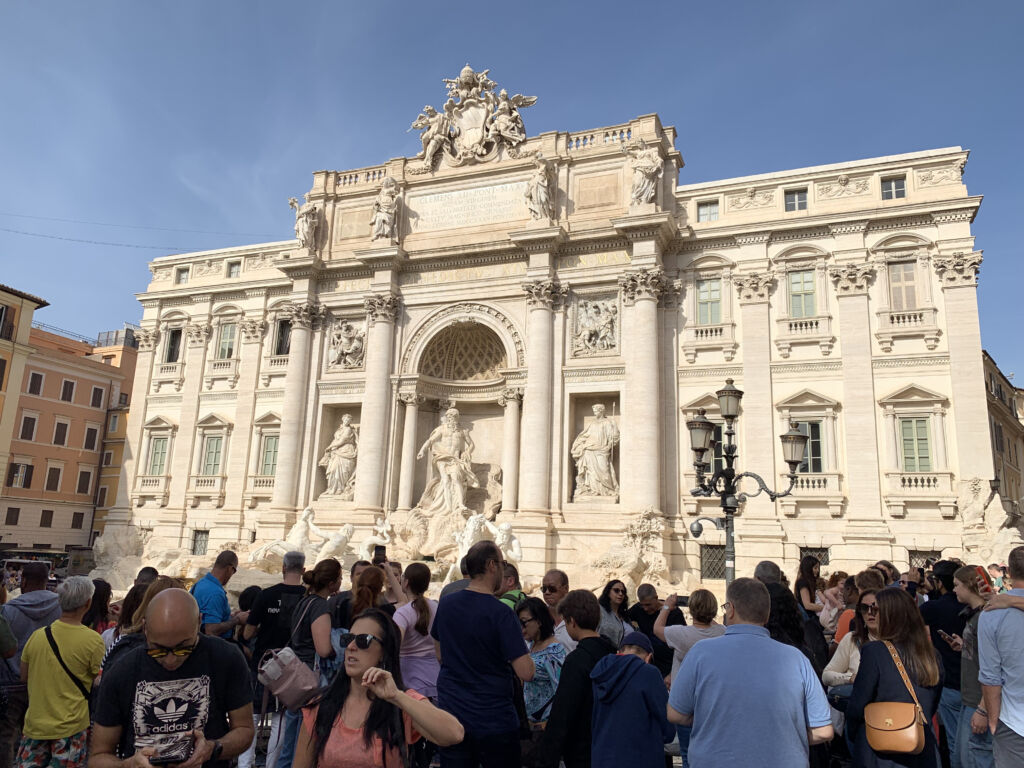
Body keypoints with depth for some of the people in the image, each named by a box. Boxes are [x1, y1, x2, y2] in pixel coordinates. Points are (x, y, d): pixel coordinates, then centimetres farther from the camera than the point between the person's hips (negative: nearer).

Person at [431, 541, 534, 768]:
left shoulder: (446, 604, -1)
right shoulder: (500, 613, -19)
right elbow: (526, 672, -21)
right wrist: (523, 647, -2)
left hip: (451, 715, 5)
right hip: (494, 721, -5)